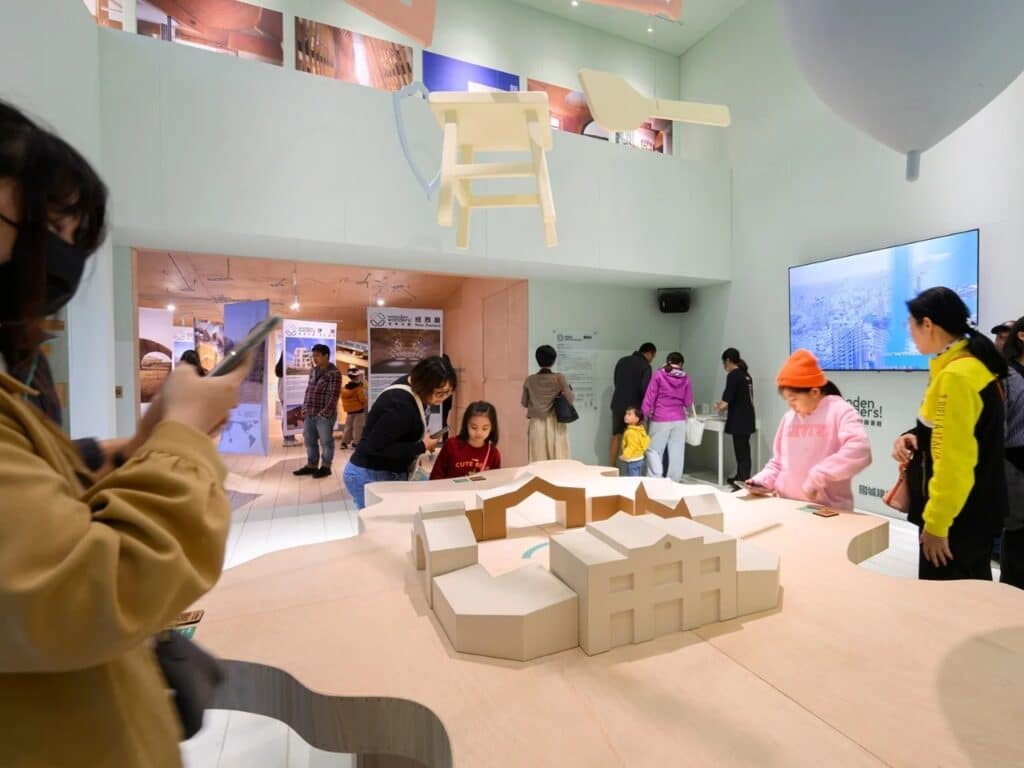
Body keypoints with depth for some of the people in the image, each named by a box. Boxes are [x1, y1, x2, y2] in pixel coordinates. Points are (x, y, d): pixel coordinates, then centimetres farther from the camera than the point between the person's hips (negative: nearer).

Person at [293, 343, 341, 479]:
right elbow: (308, 390, 18)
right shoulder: (313, 371, 13)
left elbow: (333, 395, -15)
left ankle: (325, 467, 13)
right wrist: (304, 409, 10)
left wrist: (324, 413, -18)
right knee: (309, 441, 13)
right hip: (309, 414, 8)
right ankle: (311, 466, 25)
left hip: (324, 414, -8)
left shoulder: (334, 373, -11)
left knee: (325, 441, 2)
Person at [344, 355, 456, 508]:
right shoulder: (401, 406, -28)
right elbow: (376, 447, -29)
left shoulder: (412, 387, 0)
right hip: (370, 477, -9)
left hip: (389, 473, 9)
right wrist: (422, 447, -22)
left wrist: (422, 439, -2)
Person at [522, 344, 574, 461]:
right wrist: (569, 390, 9)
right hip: (555, 424, -2)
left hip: (536, 425, 2)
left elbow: (524, 403, 7)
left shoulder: (529, 380, 0)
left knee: (538, 462, 6)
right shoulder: (560, 378, -7)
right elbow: (571, 400, -10)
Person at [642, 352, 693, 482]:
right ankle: (674, 480, 15)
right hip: (679, 419, 3)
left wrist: (645, 413, 1)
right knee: (677, 452, 9)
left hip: (661, 419, -3)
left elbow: (650, 396, -5)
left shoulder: (659, 374, -4)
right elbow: (688, 402, 6)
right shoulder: (685, 378, 3)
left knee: (654, 449, 5)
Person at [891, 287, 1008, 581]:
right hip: (976, 512, 9)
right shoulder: (977, 364, 8)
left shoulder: (956, 375, -23)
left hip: (956, 519, -9)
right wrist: (915, 439, 2)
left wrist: (936, 523, -18)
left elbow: (953, 460, -24)